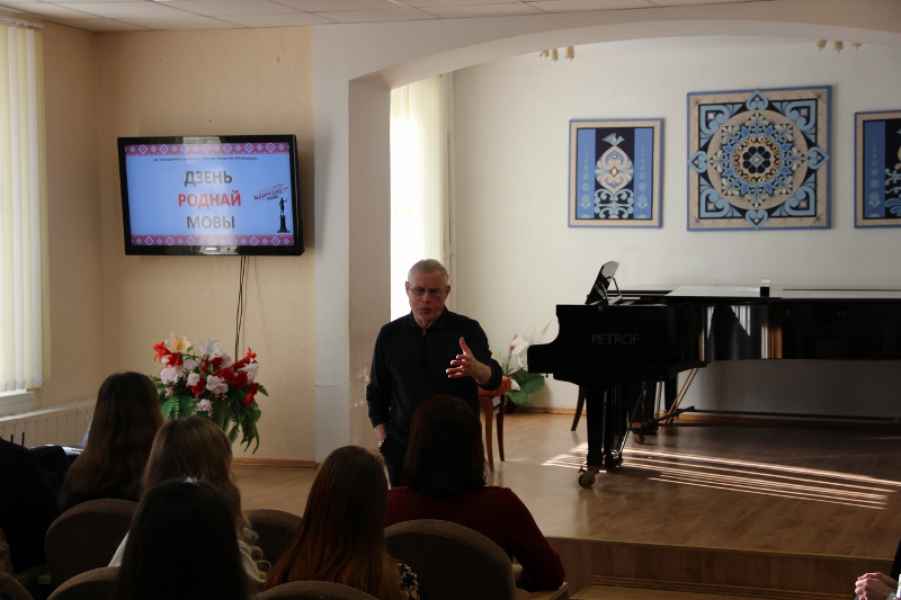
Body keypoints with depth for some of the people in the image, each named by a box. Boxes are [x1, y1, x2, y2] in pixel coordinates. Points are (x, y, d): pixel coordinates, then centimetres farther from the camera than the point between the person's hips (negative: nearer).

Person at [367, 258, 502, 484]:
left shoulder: (467, 330, -2)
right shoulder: (390, 335, 6)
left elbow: (493, 379, -15)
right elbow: (377, 393, 15)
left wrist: (475, 368, -38)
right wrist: (383, 439, 4)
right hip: (403, 447, 2)